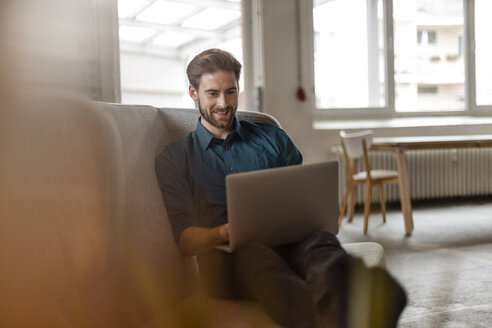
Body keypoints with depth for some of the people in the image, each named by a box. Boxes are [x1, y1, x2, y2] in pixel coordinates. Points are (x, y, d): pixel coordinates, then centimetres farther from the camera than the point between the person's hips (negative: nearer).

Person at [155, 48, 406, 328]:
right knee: (254, 254, -39)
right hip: (225, 258, -2)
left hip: (287, 243, 3)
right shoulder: (174, 158, 16)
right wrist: (224, 233, -18)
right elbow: (185, 239, 5)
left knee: (319, 242, -34)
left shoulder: (272, 138, 24)